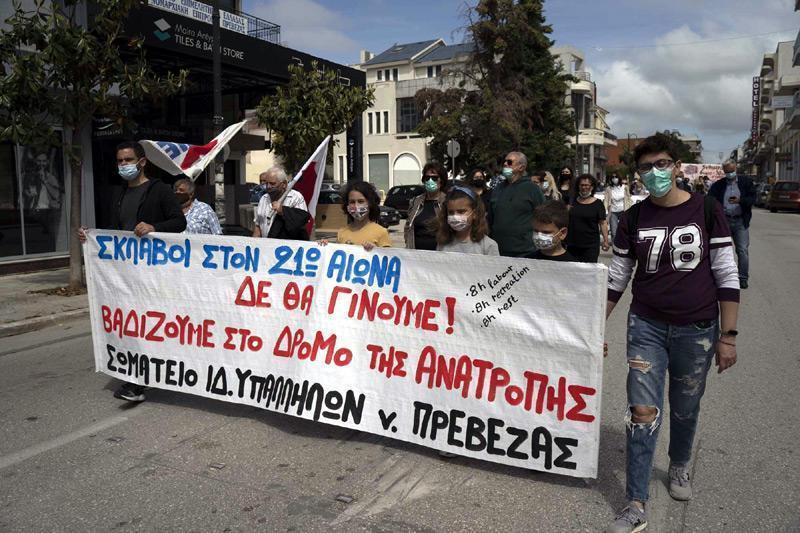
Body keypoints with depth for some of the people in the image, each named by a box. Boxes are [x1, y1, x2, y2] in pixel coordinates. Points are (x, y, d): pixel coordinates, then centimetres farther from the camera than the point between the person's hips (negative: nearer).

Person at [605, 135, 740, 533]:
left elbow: (726, 276, -4)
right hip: (646, 327, 1)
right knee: (643, 413, -4)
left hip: (696, 330, 0)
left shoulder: (706, 211, -5)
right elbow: (617, 278, 7)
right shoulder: (634, 218, 0)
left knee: (686, 410, 15)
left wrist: (728, 336, -6)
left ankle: (679, 466, 45)